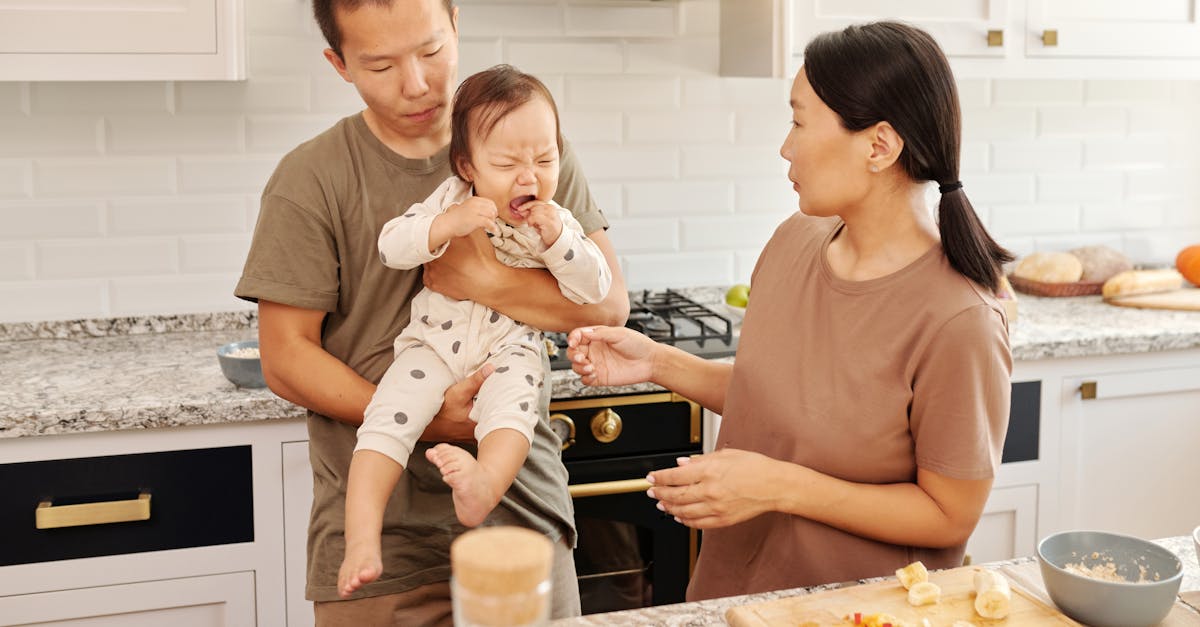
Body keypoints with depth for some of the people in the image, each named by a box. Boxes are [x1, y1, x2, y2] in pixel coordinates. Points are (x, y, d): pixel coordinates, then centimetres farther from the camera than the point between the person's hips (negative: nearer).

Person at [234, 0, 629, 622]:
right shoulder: (311, 180, -5)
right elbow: (285, 357, -6)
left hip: (525, 514, 2)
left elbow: (609, 303, -2)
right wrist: (421, 423, -17)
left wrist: (487, 282, -17)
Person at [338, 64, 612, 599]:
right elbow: (391, 245, -10)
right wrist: (448, 225, -26)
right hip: (433, 343, 0)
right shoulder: (451, 200, 0)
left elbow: (595, 290, -5)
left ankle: (482, 485, -56)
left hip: (509, 350, 0)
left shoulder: (557, 223, 2)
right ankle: (362, 539, -25)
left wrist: (556, 239, -19)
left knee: (512, 401, -33)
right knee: (388, 417, -20)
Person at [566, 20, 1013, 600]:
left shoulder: (957, 323, -24)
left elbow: (950, 516, -17)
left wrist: (782, 486, -23)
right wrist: (658, 363, -3)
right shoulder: (795, 239, -3)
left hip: (854, 609, -4)